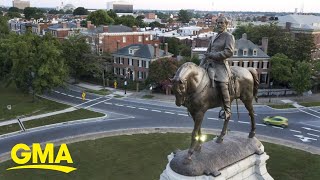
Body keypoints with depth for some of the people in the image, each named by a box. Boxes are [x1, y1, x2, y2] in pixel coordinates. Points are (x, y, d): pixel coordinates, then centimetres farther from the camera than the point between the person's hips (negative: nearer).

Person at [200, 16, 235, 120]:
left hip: (221, 65, -8)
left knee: (222, 84, -24)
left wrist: (212, 55, -15)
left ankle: (227, 111, -12)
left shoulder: (229, 37, 0)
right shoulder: (213, 38, 22)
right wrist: (200, 66, 12)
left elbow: (229, 52, -13)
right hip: (210, 64, 8)